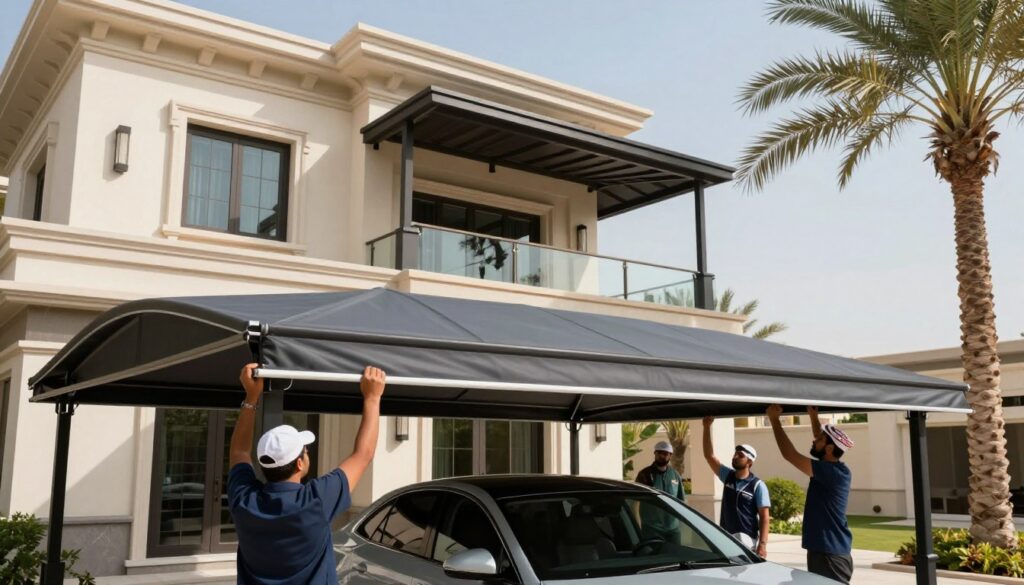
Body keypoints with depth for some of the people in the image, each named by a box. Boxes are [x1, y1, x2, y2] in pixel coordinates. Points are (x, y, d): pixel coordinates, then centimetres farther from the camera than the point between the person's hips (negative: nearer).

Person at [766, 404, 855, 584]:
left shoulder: (831, 472, -19)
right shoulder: (834, 470, 7)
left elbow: (790, 454, -20)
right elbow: (822, 442, 27)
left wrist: (774, 420, -12)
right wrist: (813, 417, 20)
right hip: (825, 552, 10)